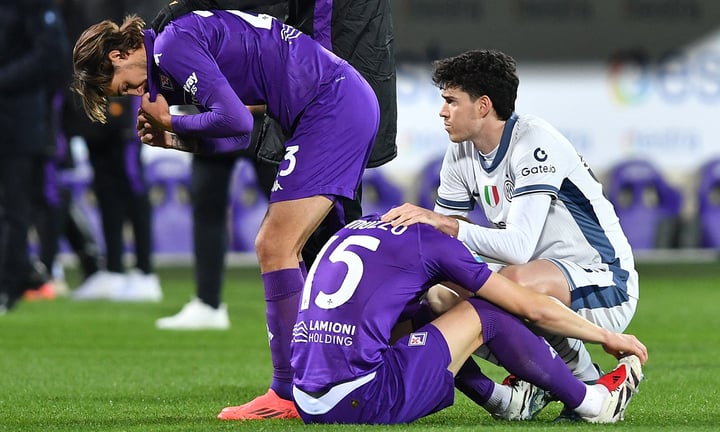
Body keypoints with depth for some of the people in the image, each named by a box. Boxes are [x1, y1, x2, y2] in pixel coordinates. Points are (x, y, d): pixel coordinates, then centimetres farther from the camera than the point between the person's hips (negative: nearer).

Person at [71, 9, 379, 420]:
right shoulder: (188, 35, 19)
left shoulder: (172, 46, -12)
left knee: (275, 248, -10)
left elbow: (236, 122, -19)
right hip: (350, 105, 10)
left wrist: (170, 121, -4)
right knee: (280, 249, 14)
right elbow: (239, 137, 20)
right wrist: (173, 138, 8)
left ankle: (290, 395, -9)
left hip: (332, 105, -10)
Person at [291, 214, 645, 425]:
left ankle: (508, 402, 35)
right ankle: (594, 404, 19)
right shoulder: (430, 241, 4)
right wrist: (607, 337, 23)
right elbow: (532, 308, 8)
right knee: (482, 315, 7)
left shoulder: (352, 230, 24)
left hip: (309, 407, 7)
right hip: (361, 403, -7)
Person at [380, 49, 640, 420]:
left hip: (605, 287, -8)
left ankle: (589, 386, -15)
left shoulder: (534, 144, -22)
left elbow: (519, 247, -32)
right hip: (548, 287, 8)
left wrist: (446, 224, -35)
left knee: (518, 280, -38)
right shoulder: (462, 154, 4)